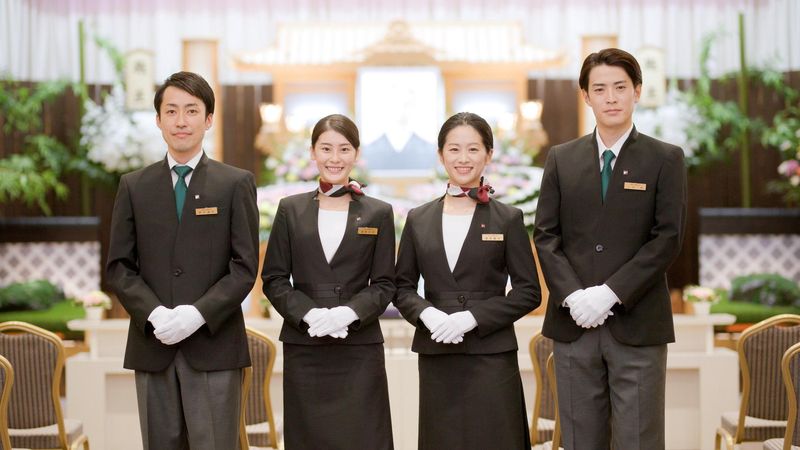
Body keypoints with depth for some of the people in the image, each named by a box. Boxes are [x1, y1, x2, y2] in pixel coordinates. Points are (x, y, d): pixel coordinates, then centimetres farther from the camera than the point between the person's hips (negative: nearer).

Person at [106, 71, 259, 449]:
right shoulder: (134, 186, 10)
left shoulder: (236, 184, 4)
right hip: (153, 346, 2)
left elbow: (245, 266, -2)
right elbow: (119, 266, 6)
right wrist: (154, 314, -11)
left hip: (214, 345, -2)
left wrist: (198, 314, -15)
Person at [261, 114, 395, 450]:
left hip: (359, 347, -1)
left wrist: (349, 312, -15)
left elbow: (384, 285, 3)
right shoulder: (290, 209, 7)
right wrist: (308, 314, -13)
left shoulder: (378, 213, 5)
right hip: (303, 347, 1)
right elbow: (273, 280, 4)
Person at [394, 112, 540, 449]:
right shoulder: (419, 219, 8)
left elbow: (529, 292, -2)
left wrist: (473, 317, -14)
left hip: (491, 356, -2)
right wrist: (427, 314, -11)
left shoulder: (508, 219, 1)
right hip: (435, 357, 2)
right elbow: (402, 287, 10)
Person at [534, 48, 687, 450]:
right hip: (573, 323, 2)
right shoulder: (561, 159, 10)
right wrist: (572, 296, -10)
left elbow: (668, 238, -5)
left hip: (637, 324, -2)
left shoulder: (666, 159, 3)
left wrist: (610, 293, -13)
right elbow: (545, 235, 5)